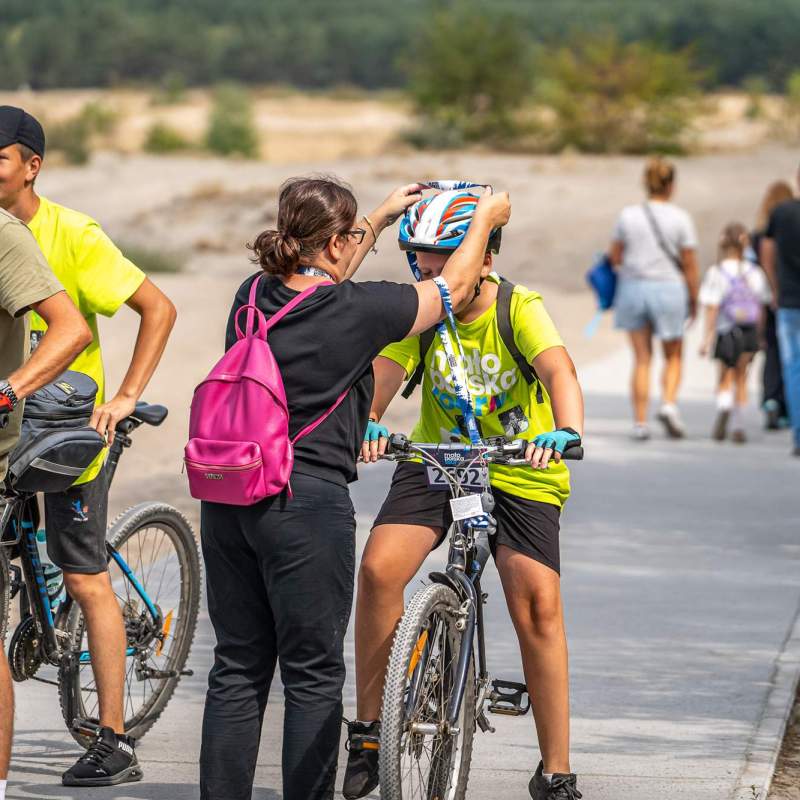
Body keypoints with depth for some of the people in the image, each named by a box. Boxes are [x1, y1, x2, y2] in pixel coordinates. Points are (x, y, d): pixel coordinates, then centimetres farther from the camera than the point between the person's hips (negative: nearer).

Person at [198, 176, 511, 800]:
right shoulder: (357, 310, -11)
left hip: (228, 501, 6)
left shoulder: (254, 296, 5)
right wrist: (486, 218, 21)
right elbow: (455, 287, 4)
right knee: (313, 673, 3)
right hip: (307, 504, -6)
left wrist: (380, 219, 38)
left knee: (237, 667, 11)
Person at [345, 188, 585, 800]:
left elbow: (558, 369, -34)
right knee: (380, 568, -20)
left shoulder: (520, 309, -17)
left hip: (520, 470, -2)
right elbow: (382, 372, -23)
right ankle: (369, 729, -6)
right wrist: (366, 421, -46)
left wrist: (567, 430, -55)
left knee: (538, 604, -15)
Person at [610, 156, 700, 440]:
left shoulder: (628, 215, 0)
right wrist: (694, 300, 5)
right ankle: (669, 404, -10)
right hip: (669, 288, -2)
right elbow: (690, 265, -4)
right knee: (673, 356, 13)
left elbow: (615, 257, 5)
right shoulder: (680, 218, -5)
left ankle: (640, 422, 3)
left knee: (641, 359, 8)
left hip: (633, 287, 2)